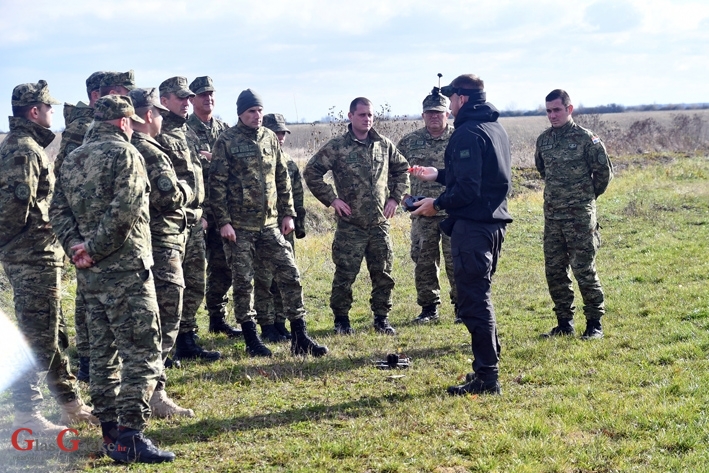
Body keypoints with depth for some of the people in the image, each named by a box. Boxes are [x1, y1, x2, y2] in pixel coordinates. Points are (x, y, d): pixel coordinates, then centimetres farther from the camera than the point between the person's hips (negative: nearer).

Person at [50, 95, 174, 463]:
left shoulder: (72, 159, 15)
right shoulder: (124, 153, -9)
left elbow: (58, 210, 10)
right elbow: (124, 211, -20)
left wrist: (75, 246, -1)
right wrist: (95, 248, -13)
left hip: (89, 273, 8)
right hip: (124, 269, -8)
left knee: (104, 350, 15)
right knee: (141, 352, -5)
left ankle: (110, 432, 21)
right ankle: (130, 437, -9)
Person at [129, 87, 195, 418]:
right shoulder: (150, 153, -16)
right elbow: (169, 195, -25)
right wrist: (186, 190, -3)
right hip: (159, 244, -10)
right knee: (165, 319, -6)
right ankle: (152, 391, -9)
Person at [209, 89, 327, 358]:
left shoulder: (270, 138, 9)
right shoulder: (227, 141, -6)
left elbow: (282, 178, 14)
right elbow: (217, 184, -8)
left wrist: (288, 213, 9)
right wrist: (223, 221, -14)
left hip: (270, 224, 5)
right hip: (239, 227, -4)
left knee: (290, 276, 1)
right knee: (243, 282, 3)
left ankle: (300, 338, 9)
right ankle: (252, 340, 14)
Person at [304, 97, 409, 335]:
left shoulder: (384, 145, 7)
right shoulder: (337, 146, -5)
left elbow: (402, 169, 22)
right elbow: (311, 172, -4)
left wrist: (395, 197, 11)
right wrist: (331, 199, -6)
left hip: (380, 224, 4)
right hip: (350, 225, -3)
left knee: (383, 275, 8)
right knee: (344, 275, 0)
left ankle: (381, 318, 21)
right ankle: (341, 320, 15)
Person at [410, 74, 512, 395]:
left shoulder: (468, 133, -15)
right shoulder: (496, 129, 15)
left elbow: (468, 188, -22)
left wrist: (438, 204, -8)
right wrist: (439, 175, 27)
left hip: (472, 226, -10)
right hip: (495, 222, 10)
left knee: (474, 302, -6)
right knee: (481, 298, 18)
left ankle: (486, 378, -4)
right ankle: (487, 367, 24)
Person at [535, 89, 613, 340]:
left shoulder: (585, 138, -9)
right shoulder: (543, 140, 8)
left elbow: (604, 171, -2)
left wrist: (588, 195, 9)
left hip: (580, 215, -6)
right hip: (552, 215, 6)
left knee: (584, 270, -3)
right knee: (554, 270, 8)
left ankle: (594, 324, 7)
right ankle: (564, 323, 18)